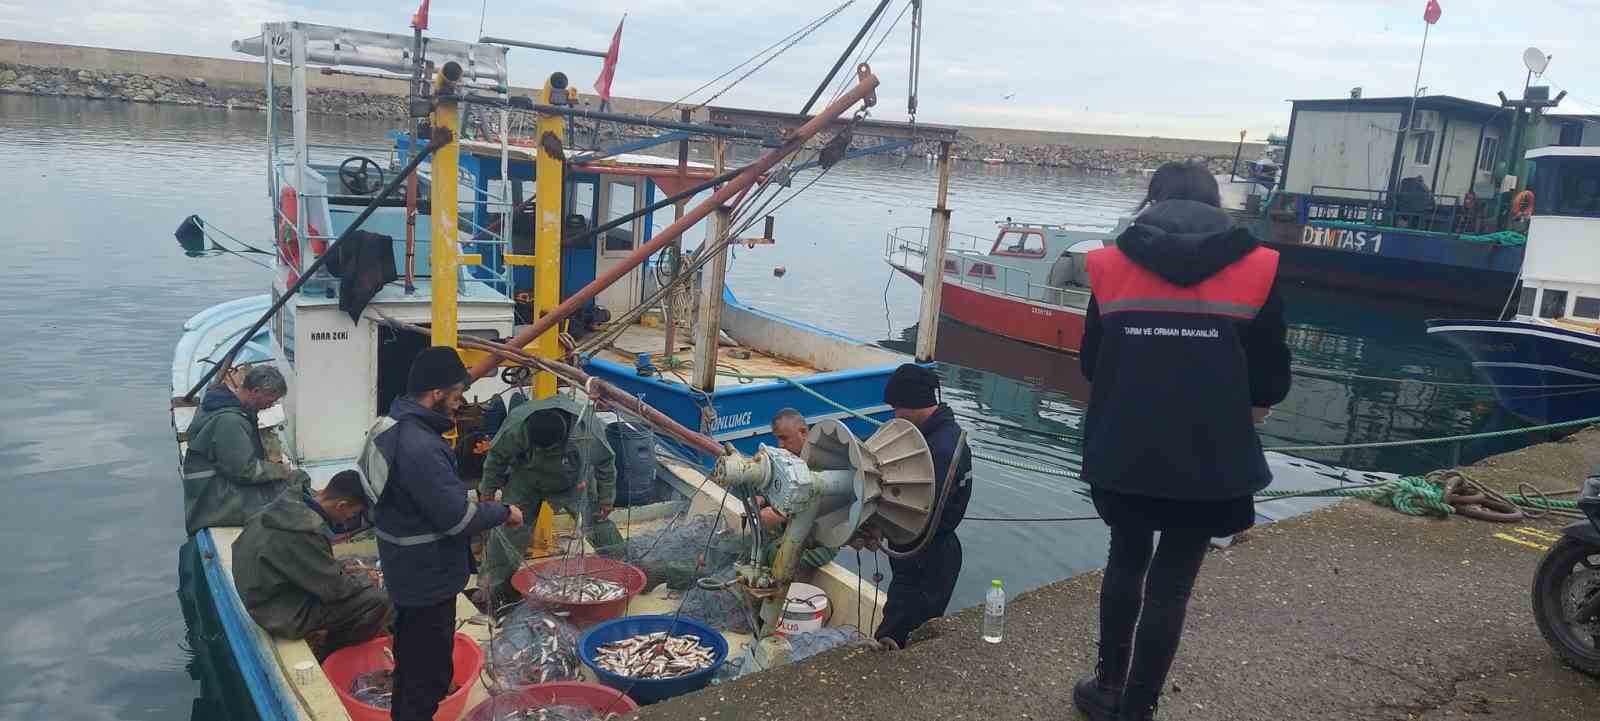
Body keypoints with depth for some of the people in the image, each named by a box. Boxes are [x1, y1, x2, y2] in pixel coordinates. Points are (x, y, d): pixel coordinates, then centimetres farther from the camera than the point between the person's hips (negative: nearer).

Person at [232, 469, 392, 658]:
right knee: (379, 601, -16)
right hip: (283, 613, -9)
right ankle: (326, 655, 6)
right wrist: (365, 581, -3)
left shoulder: (291, 502, -3)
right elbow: (334, 588, -20)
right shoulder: (304, 532, -30)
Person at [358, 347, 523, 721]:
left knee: (413, 663, 28)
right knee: (429, 674, 4)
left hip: (411, 571, 10)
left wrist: (472, 502, 9)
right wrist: (504, 512, -12)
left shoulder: (395, 427, 3)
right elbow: (456, 517, -27)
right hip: (428, 578, -10)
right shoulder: (419, 448, -30)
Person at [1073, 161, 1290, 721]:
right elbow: (1269, 382, 0)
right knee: (1171, 583, 12)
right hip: (1206, 459, -1)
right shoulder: (1258, 268, -2)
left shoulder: (1110, 264, 0)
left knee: (1126, 559, 23)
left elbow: (1090, 364, 7)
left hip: (1122, 452, 2)